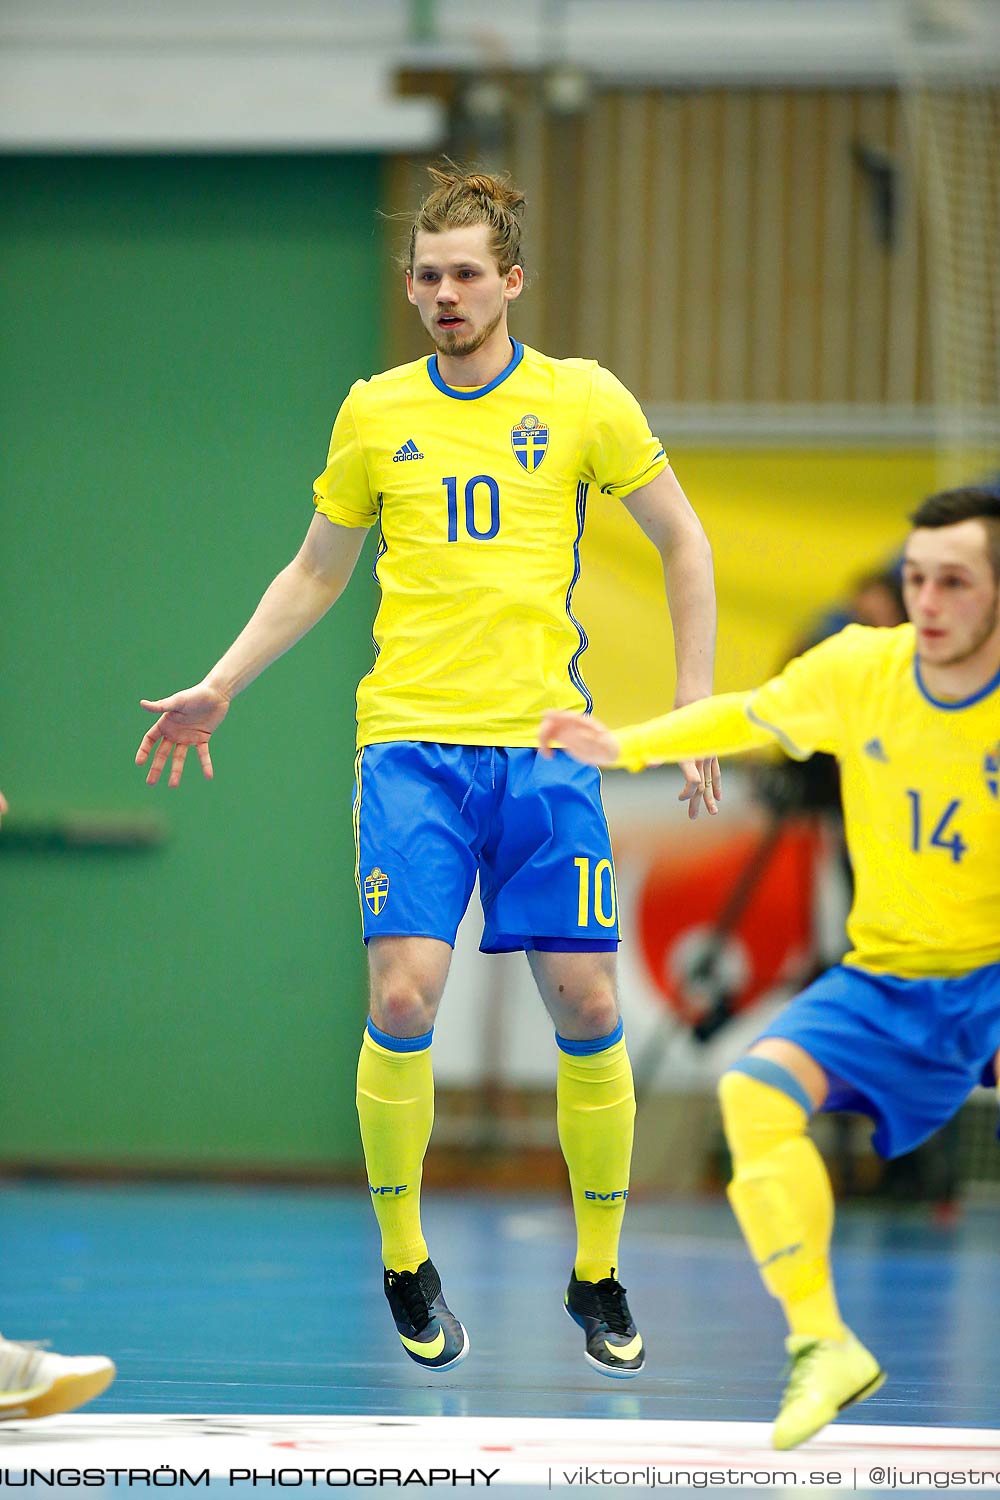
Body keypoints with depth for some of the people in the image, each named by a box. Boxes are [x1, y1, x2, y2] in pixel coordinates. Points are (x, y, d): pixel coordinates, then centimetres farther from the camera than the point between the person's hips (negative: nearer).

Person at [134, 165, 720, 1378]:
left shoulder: (583, 400, 4)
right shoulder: (376, 412, 8)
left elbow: (683, 546, 11)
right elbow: (316, 571, 20)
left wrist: (695, 705, 5)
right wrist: (219, 687, 13)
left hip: (546, 742, 0)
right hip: (411, 737, 0)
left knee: (586, 1006, -3)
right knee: (404, 999, -13)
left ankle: (598, 1277, 12)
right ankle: (404, 1265, 4)